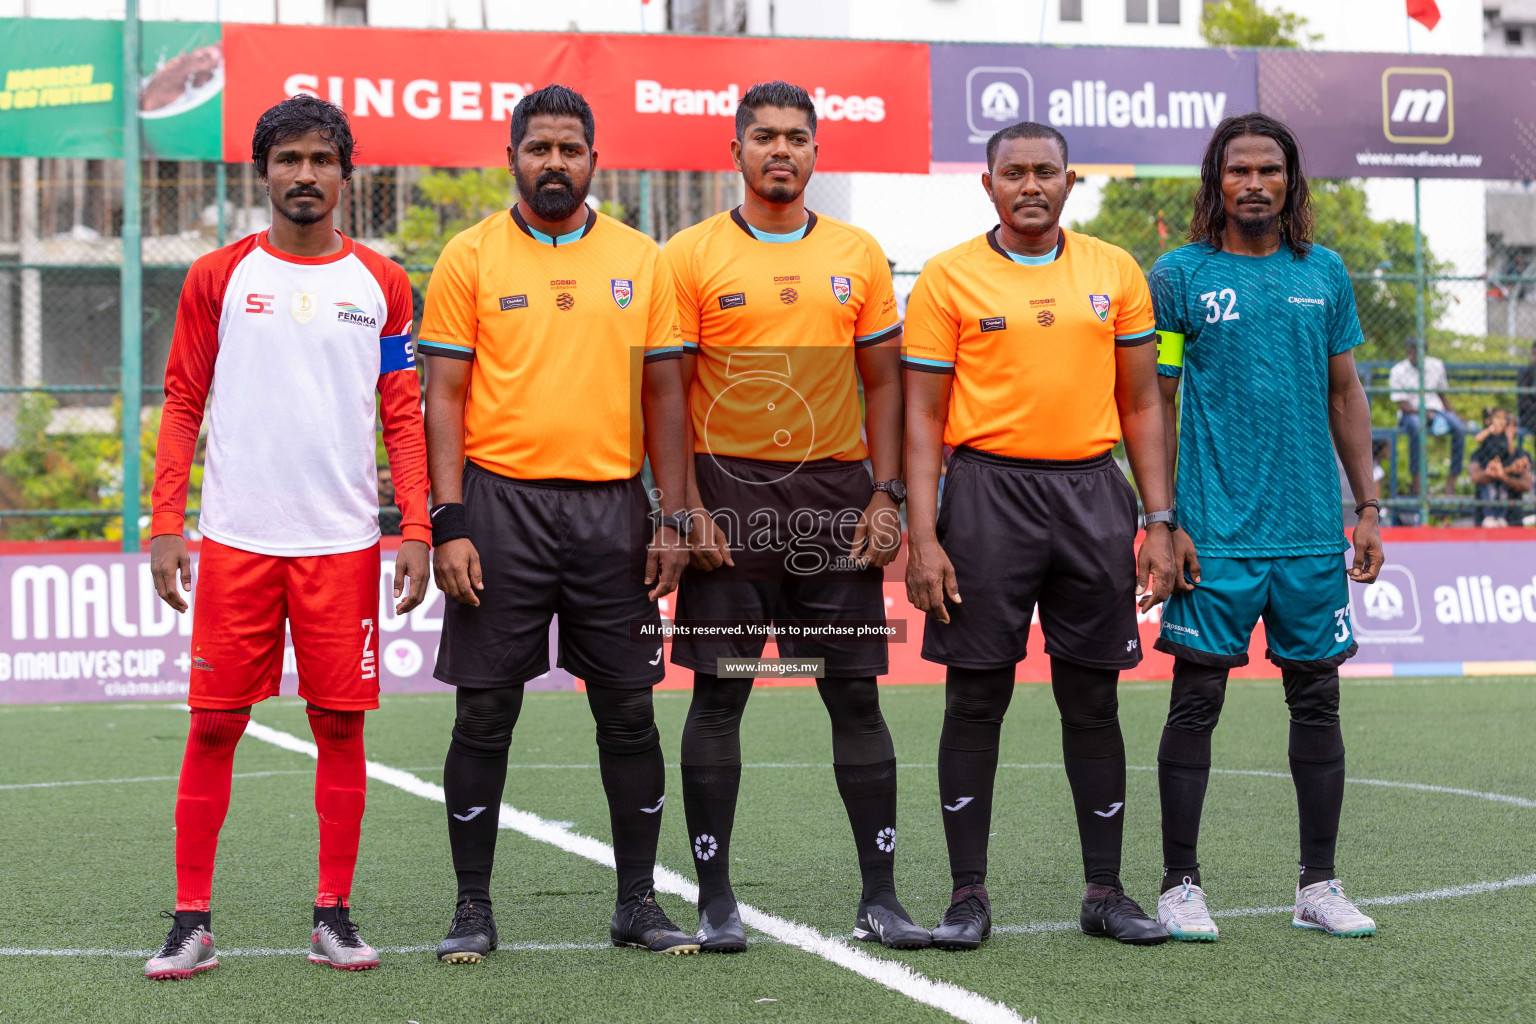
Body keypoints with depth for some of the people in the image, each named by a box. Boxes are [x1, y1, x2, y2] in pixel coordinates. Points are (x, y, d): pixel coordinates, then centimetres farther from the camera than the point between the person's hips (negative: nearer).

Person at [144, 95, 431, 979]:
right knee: (214, 724, -1)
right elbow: (183, 405, 7)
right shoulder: (219, 277, 6)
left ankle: (334, 916, 13)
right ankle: (193, 922, 7)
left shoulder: (381, 284, 8)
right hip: (236, 539, -1)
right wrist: (166, 524, -1)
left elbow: (404, 415, 8)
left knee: (341, 723, 3)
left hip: (344, 541, 1)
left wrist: (417, 529, -1)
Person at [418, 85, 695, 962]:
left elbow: (664, 395, 9)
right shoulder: (471, 258, 2)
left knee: (629, 713, 5)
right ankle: (473, 906, 11)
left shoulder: (640, 260, 8)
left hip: (613, 509, 2)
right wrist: (449, 523, -9)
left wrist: (674, 519, 2)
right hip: (502, 503, -2)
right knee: (485, 715, 1)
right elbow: (444, 397, -1)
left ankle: (639, 902, 16)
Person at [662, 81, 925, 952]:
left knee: (857, 694, 3)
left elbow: (883, 384, 11)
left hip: (835, 494, 2)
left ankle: (881, 895, 10)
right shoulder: (692, 256, 1)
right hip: (730, 494, -2)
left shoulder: (859, 256, 9)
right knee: (719, 694, 0)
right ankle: (716, 900, 9)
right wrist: (688, 508, -8)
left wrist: (886, 495, 1)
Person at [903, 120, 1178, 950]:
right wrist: (922, 537, -8)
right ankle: (968, 894, 8)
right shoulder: (949, 278, 1)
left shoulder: (1115, 273, 8)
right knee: (975, 699, 1)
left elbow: (1141, 403, 11)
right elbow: (924, 416, -1)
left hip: (1092, 491, 2)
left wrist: (1159, 523, 4)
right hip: (988, 489, -2)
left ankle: (1106, 891, 15)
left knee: (1093, 698, 6)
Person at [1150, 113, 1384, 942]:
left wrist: (1368, 508, 10)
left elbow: (1345, 393, 14)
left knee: (1316, 699, 7)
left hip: (1313, 531, 4)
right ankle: (1179, 886, 9)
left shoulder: (1325, 273, 10)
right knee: (1197, 700, 0)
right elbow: (1155, 406, 0)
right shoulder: (1179, 276, -1)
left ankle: (1319, 887, 17)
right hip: (1216, 532, -3)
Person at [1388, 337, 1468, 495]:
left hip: (1436, 410, 4)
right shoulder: (1398, 371, -3)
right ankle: (1416, 481, -36)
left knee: (1460, 427, -26)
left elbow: (1442, 394, 17)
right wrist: (1425, 413, -23)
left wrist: (1451, 415, 1)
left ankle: (1452, 479, -21)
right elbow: (1402, 405, -9)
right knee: (1417, 426, -40)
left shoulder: (1436, 365, 9)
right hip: (1411, 413, -4)